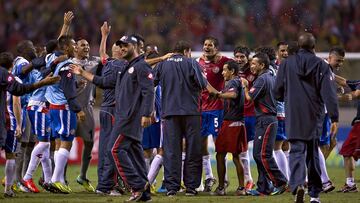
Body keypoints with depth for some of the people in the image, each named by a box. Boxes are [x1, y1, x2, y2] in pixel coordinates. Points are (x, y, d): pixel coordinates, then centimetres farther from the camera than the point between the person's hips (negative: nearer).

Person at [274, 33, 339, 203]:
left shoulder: (287, 64, 1)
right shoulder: (321, 65, -1)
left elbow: (278, 92, 6)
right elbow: (329, 93, -7)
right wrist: (334, 117, -6)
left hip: (293, 116, -1)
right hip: (314, 116, 1)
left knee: (297, 151, -3)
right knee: (313, 152, 13)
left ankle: (297, 184, -29)